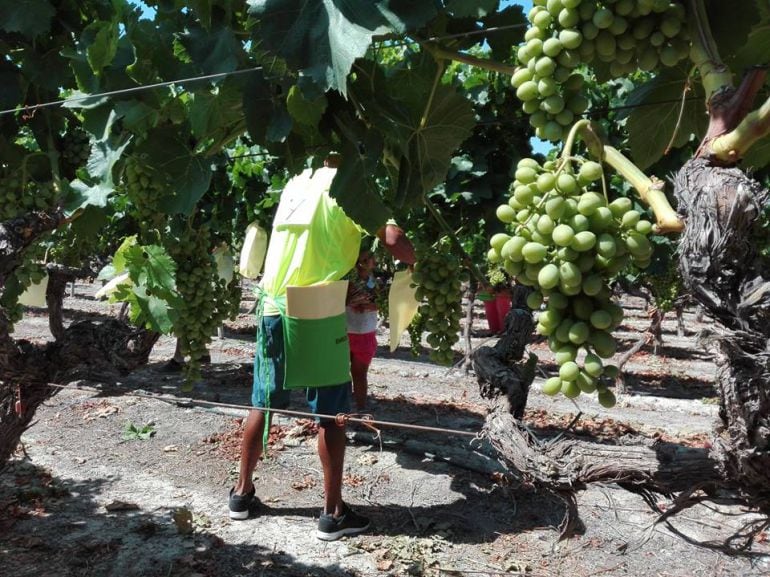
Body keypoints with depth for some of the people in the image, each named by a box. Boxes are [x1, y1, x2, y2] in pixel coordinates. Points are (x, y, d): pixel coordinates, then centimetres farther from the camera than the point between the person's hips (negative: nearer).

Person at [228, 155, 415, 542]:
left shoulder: (295, 183, 14)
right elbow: (394, 241, -17)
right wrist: (415, 264, 3)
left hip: (274, 308, 6)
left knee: (262, 405, 16)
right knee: (330, 414, 4)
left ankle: (242, 493, 29)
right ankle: (333, 513, 13)